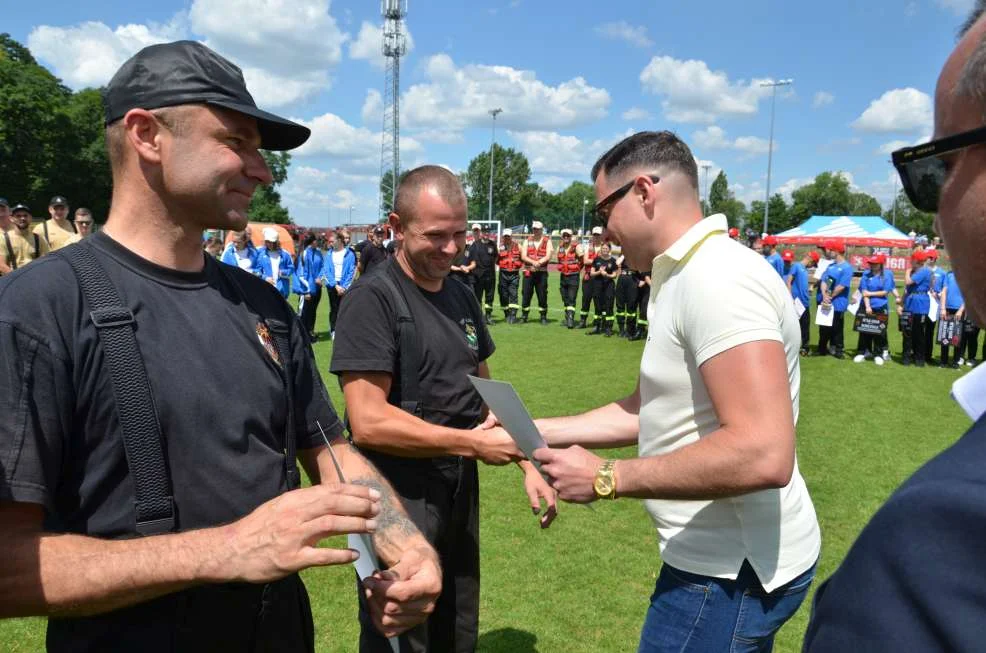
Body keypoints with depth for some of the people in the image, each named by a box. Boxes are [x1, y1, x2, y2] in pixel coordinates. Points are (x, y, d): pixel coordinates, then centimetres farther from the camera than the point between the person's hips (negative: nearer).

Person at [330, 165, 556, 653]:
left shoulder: (461, 297, 8)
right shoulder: (372, 299, -16)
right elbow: (368, 423, -22)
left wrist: (527, 465, 6)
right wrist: (474, 444, -19)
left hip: (461, 494, 7)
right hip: (400, 502, -7)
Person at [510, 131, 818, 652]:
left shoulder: (716, 277, -23)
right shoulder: (684, 278, 10)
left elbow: (762, 454, -32)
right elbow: (648, 410, 13)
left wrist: (607, 479, -25)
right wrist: (534, 431, 10)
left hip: (730, 569, -9)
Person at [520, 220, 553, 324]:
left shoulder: (547, 241, 4)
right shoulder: (527, 241, 10)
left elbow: (548, 257, -6)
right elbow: (523, 256, -1)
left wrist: (538, 263, -19)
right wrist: (533, 262, -17)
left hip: (542, 272, -2)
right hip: (528, 272, 2)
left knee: (542, 295, 1)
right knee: (526, 294, 2)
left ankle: (543, 317, 10)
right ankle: (524, 316, 11)